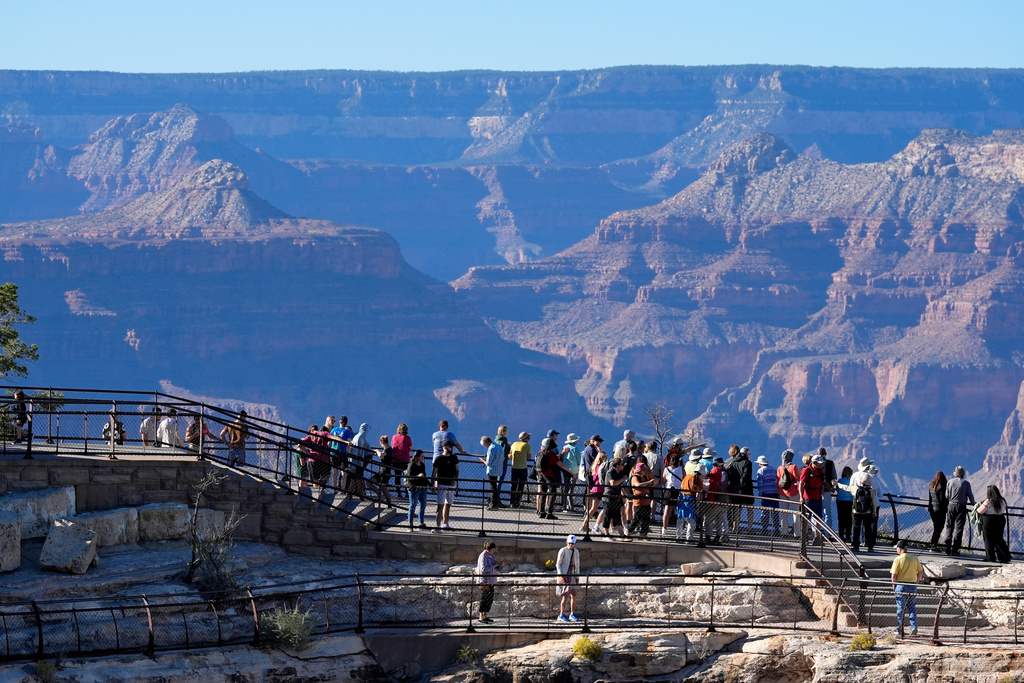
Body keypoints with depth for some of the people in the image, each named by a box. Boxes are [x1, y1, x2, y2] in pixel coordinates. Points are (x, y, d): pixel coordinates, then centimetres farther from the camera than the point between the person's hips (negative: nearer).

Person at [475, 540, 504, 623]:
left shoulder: (491, 556, 14)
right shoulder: (483, 557, -12)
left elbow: (497, 569, 18)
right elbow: (484, 569, -23)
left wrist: (501, 565, -3)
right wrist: (494, 565, -19)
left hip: (491, 582, 9)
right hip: (484, 581, -9)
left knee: (490, 599, 9)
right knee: (484, 599, -7)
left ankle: (485, 616, 16)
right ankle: (481, 617, -4)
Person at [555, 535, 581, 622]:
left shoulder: (576, 551, 9)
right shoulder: (563, 551, -8)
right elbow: (558, 564, -7)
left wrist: (577, 577, 13)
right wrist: (560, 576, -16)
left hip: (572, 575, 6)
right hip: (563, 575, -6)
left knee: (573, 595, 7)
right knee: (565, 595, -10)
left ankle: (572, 614, 19)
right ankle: (561, 615, -6)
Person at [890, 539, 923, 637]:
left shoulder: (898, 559, -10)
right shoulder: (914, 559, 4)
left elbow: (894, 575, -12)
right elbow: (920, 572, 8)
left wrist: (894, 585, 3)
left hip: (901, 586, -4)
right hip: (913, 586, 4)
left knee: (900, 609, 4)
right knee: (912, 608, 10)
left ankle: (899, 630, 10)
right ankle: (914, 627, -2)